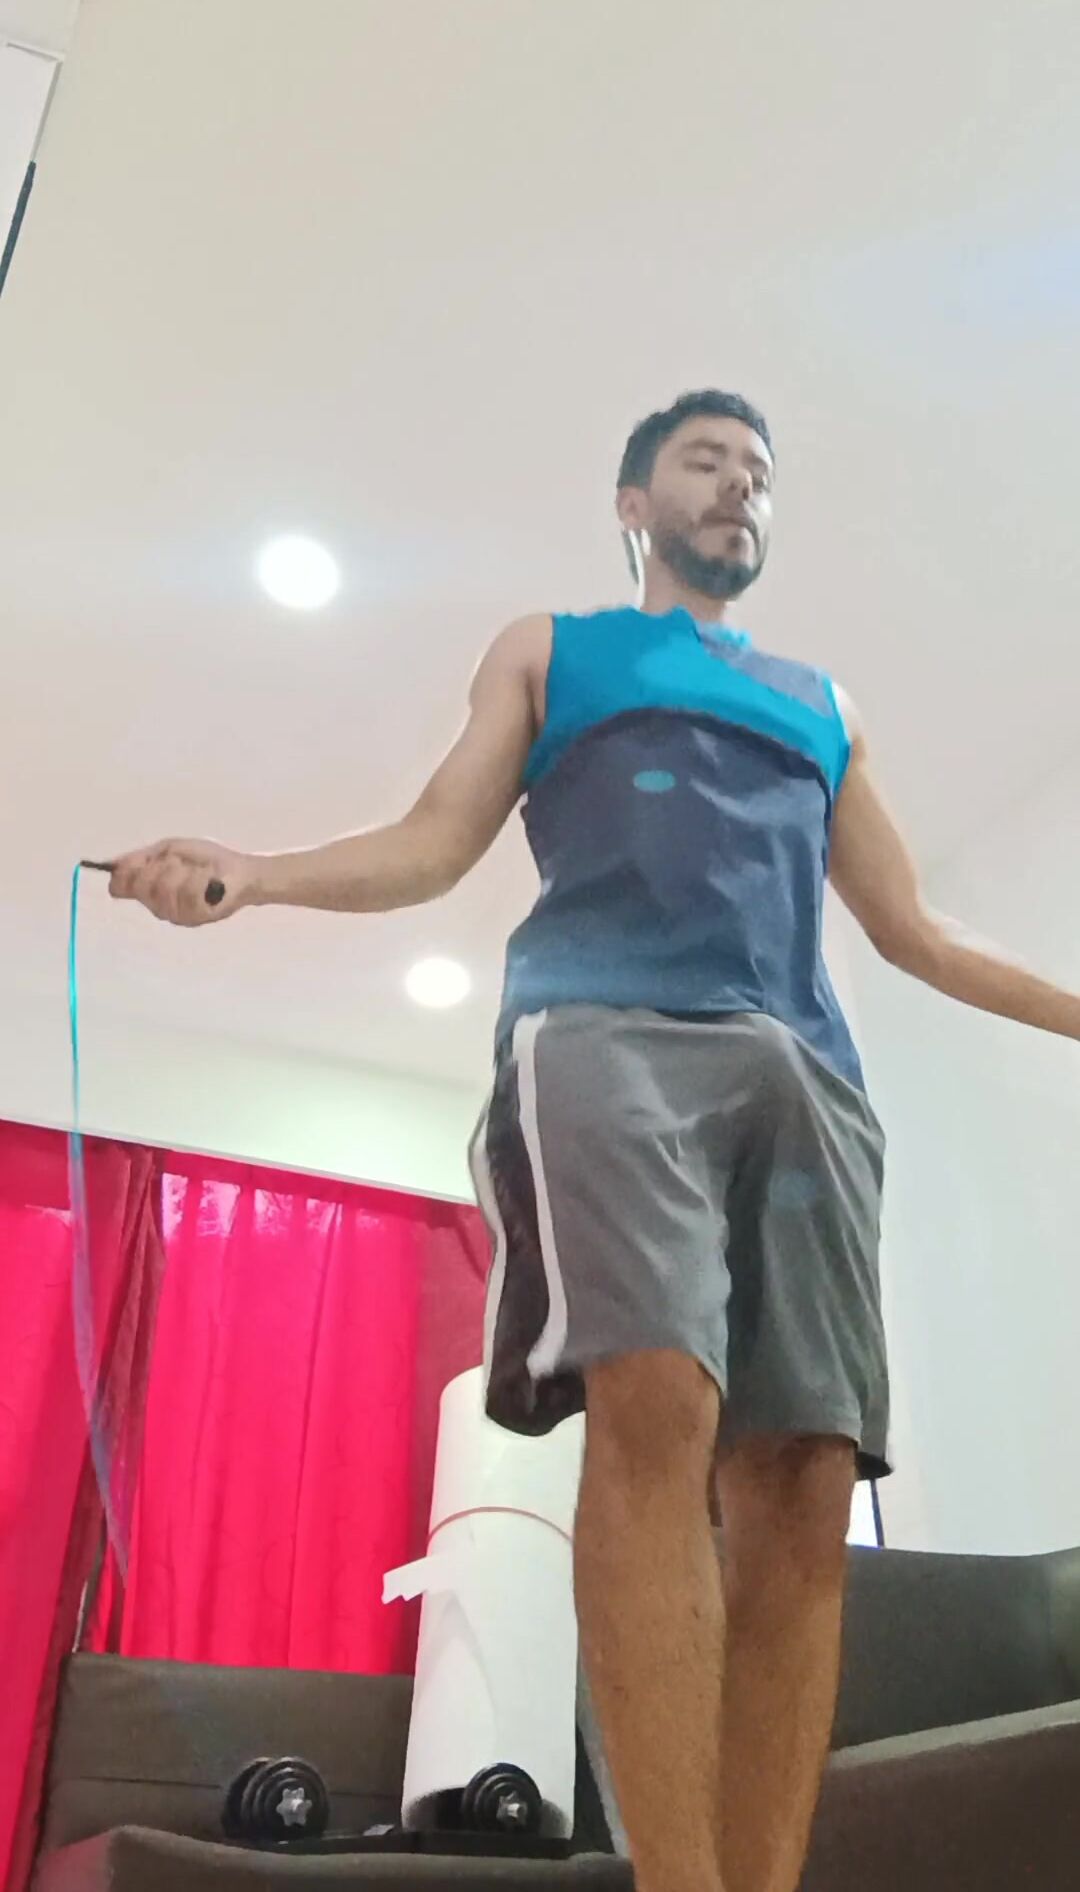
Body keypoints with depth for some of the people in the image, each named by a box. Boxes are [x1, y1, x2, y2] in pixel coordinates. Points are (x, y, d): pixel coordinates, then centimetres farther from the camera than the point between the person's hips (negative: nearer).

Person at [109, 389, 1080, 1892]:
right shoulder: (550, 650, 25)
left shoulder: (821, 705, 33)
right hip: (605, 1032, -4)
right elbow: (439, 841, 12)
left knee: (803, 1476, -11)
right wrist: (251, 875, -6)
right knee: (656, 1405, -27)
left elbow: (912, 930, 30)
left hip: (803, 1068, 4)